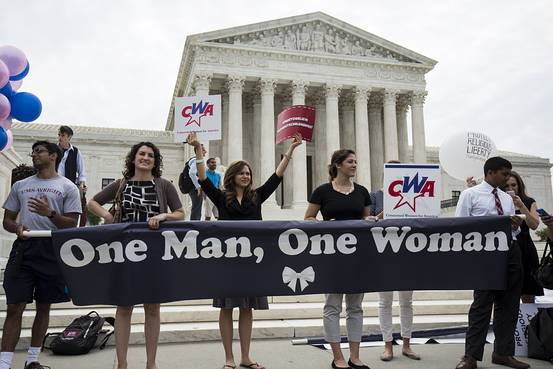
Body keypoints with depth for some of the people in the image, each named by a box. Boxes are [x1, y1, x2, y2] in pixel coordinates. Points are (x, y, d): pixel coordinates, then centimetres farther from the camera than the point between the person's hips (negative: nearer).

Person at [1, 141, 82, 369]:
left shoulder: (67, 187, 5)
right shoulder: (20, 185, 16)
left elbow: (72, 224, -1)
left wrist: (50, 213, -18)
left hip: (52, 250, -2)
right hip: (23, 248, 2)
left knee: (43, 306, 8)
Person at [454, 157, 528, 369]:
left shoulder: (507, 198, 17)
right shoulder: (470, 195, -1)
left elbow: (514, 229, 17)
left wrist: (516, 226, -5)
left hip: (510, 251, 6)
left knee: (509, 304, 10)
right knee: (482, 303, -4)